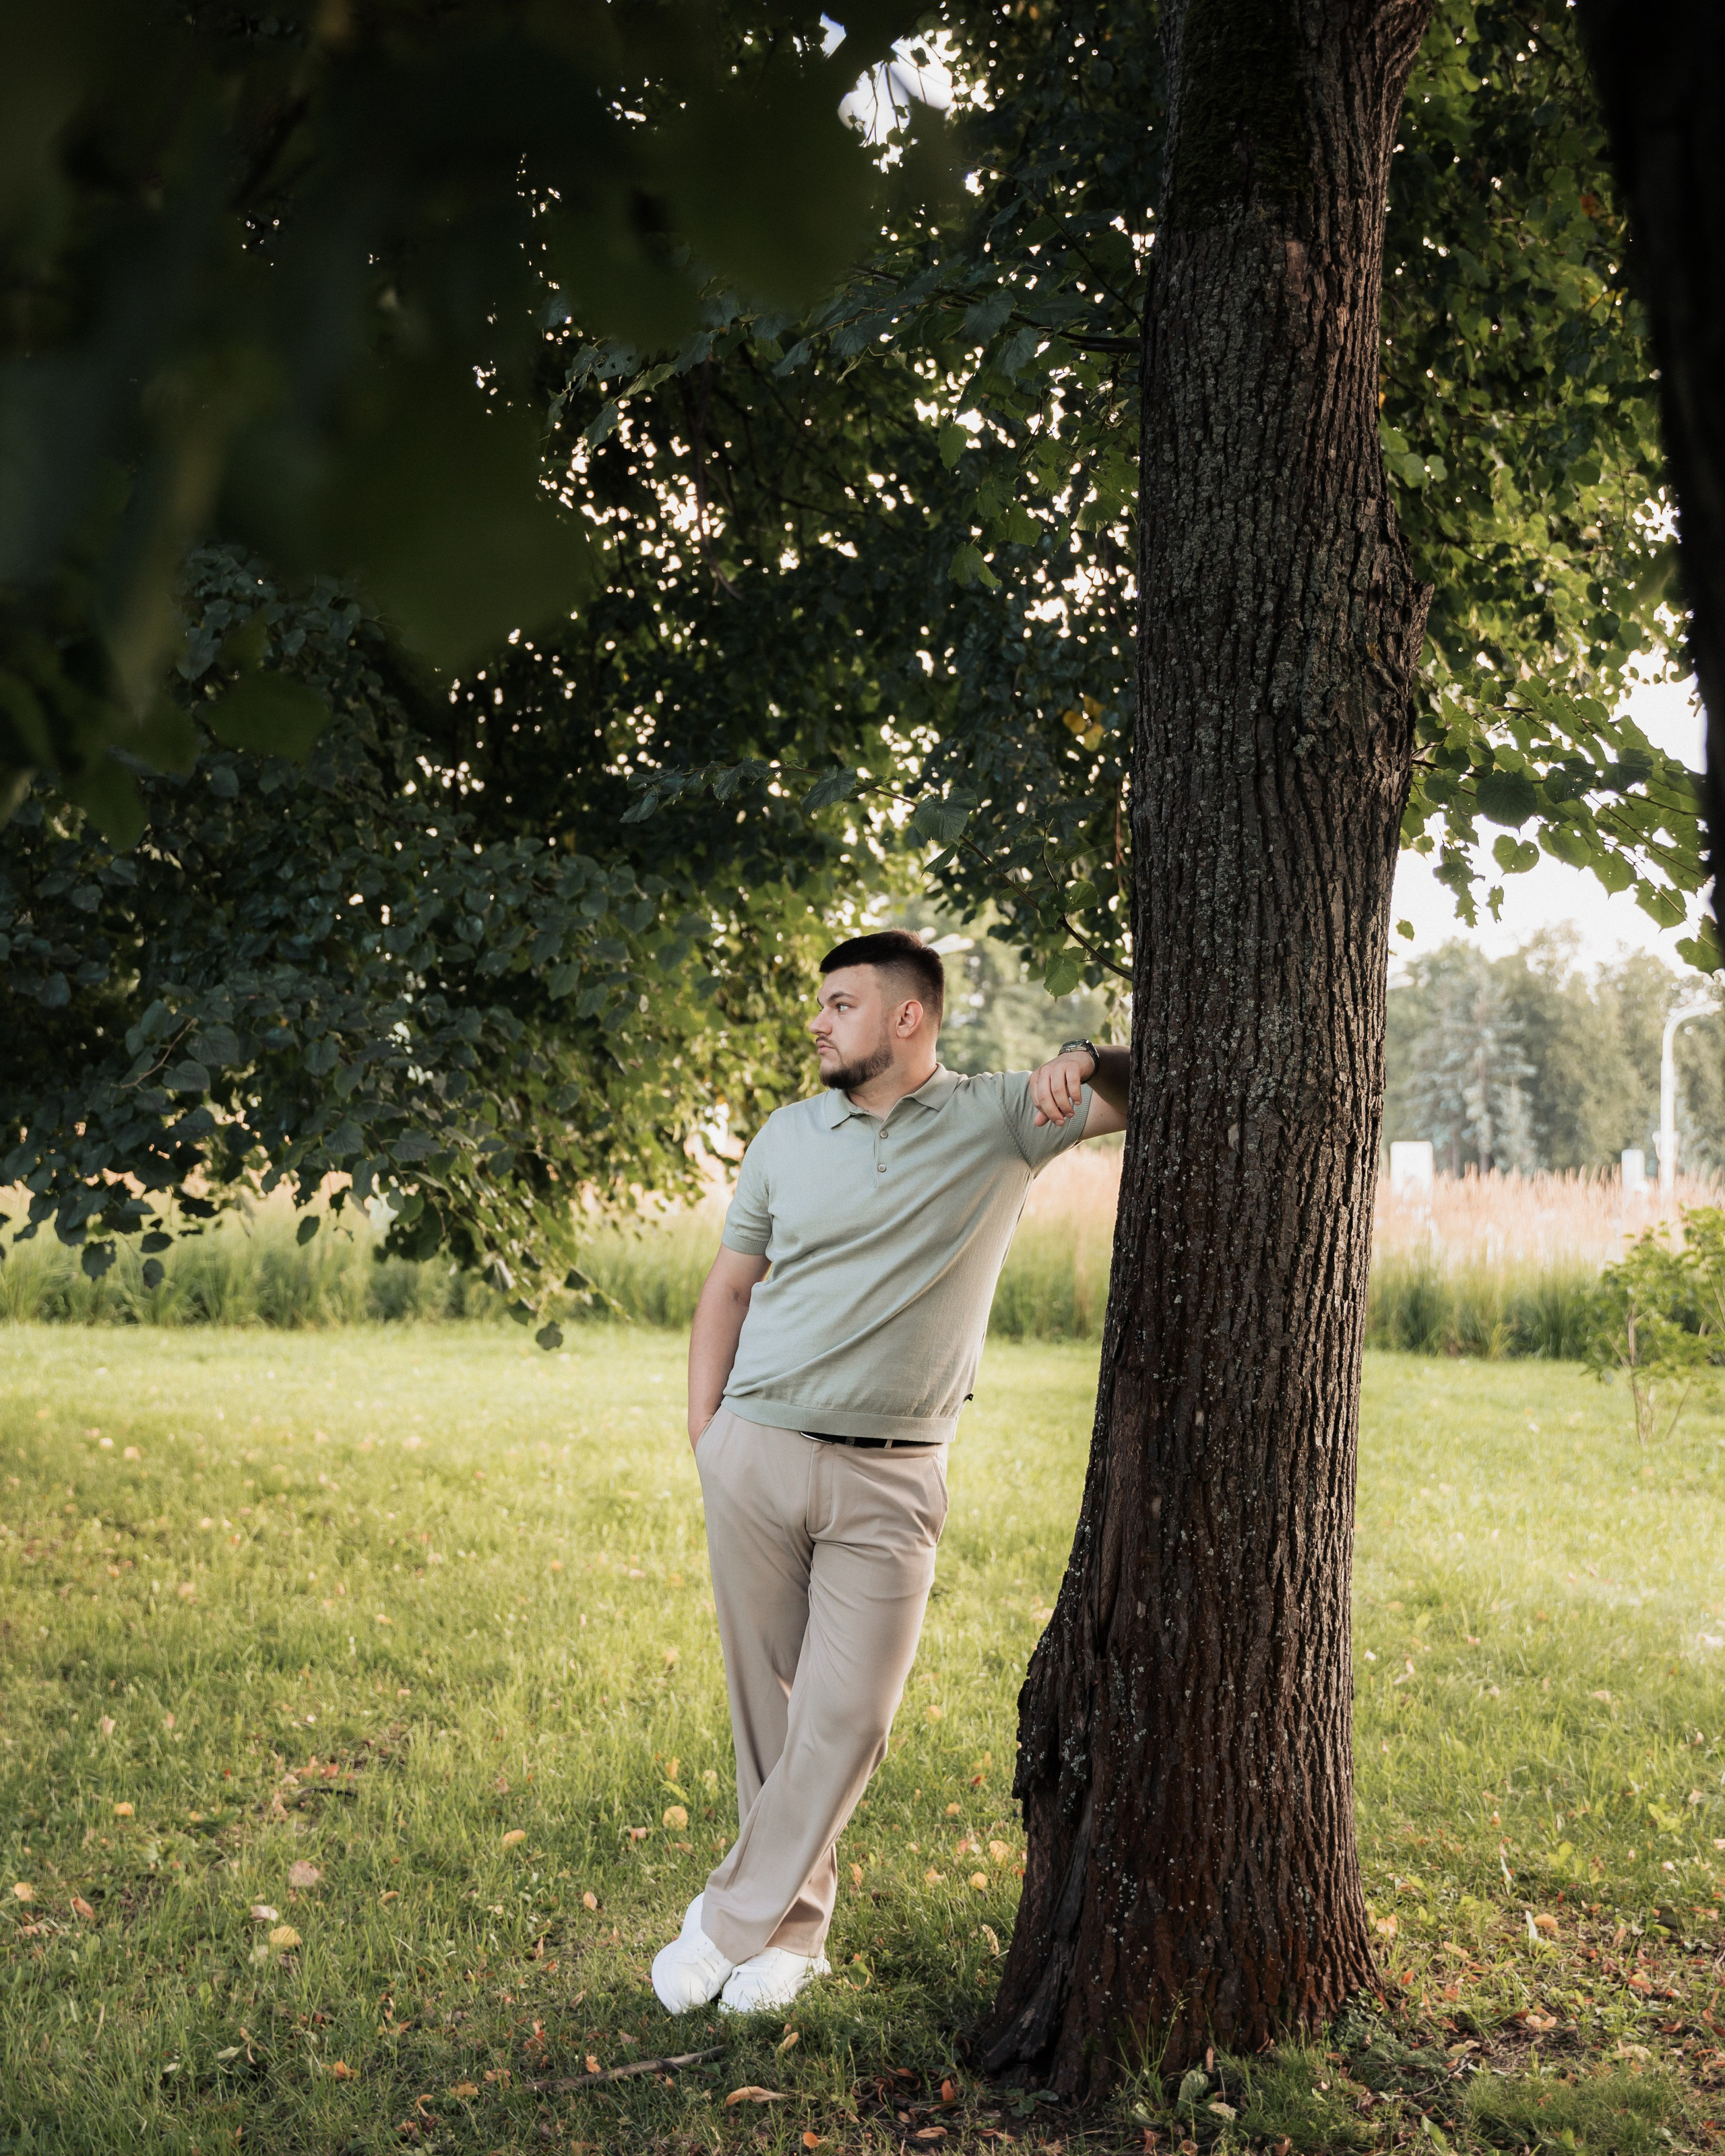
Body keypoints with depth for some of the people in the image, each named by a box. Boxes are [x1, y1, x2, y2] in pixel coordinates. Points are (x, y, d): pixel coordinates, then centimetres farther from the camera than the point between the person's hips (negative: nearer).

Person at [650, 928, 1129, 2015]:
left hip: (889, 1478, -2)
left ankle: (732, 1921, 12)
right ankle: (795, 1925, 22)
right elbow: (729, 1287, 13)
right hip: (758, 1452, 2)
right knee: (765, 1702, 7)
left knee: (847, 1716, -4)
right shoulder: (789, 1135, 8)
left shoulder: (999, 1119, 0)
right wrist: (703, 1438, 6)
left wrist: (1084, 1062, -24)